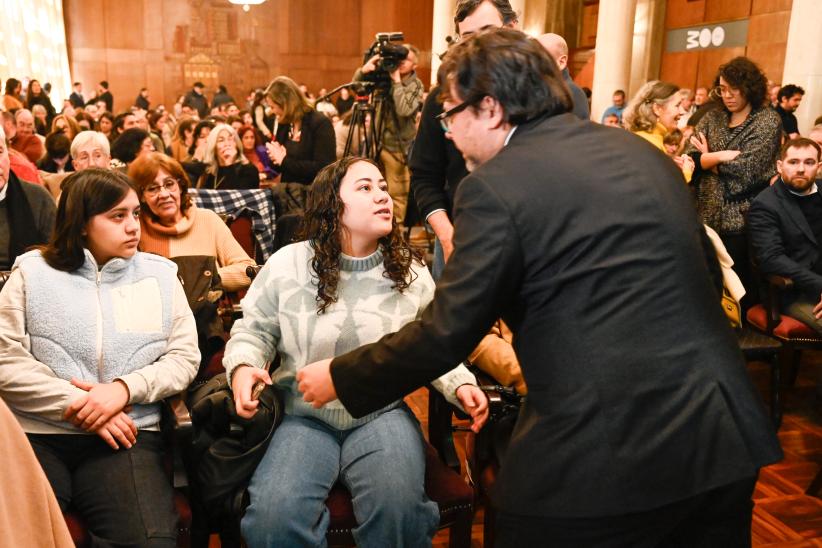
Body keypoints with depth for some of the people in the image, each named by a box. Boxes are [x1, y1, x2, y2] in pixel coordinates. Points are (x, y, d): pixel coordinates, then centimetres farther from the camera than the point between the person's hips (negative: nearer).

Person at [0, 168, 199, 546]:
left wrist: (125, 387, -11)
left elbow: (185, 356, 6)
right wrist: (78, 404, -10)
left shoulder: (160, 275, 12)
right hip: (36, 435, 0)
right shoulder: (33, 272, 8)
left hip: (126, 435, 1)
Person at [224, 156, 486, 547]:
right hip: (305, 416, 0)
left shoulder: (411, 271, 4)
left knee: (400, 510, -28)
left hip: (382, 414, 1)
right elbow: (254, 330, 8)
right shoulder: (287, 265, -1)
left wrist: (460, 384, -7)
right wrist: (243, 367, -13)